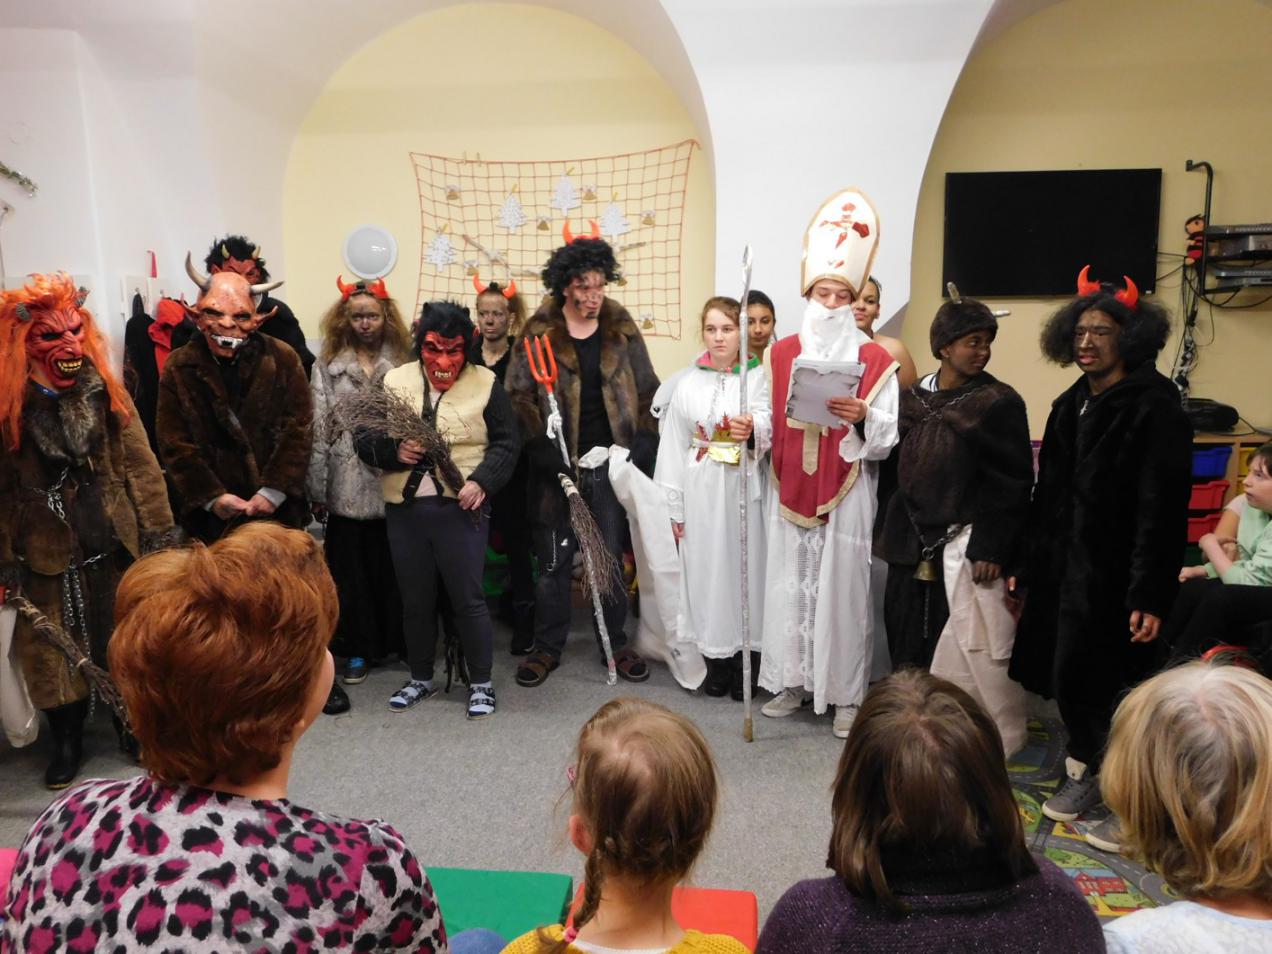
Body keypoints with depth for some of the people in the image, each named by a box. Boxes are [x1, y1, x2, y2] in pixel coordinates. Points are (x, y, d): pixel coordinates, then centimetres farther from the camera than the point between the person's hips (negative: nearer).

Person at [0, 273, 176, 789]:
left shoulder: (106, 391, -3)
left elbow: (140, 464, -1)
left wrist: (159, 531, -3)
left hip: (114, 542, 1)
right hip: (46, 551, -1)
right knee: (53, 649, 10)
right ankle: (67, 741, 30)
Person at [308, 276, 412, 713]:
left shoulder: (403, 365, 4)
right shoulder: (327, 367, 5)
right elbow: (319, 429, 2)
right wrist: (317, 488, -1)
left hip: (394, 482, 0)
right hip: (347, 486, 1)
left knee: (394, 566, 7)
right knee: (350, 570, 7)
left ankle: (401, 640, 23)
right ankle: (358, 648, 20)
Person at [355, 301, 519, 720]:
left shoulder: (485, 383, 0)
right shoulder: (394, 381, 6)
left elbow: (506, 443, -1)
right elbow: (363, 437, 6)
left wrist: (481, 481, -16)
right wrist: (394, 450, -14)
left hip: (462, 510, -3)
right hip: (404, 510, 3)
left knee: (468, 600, 2)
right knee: (415, 601, 14)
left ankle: (481, 683, 18)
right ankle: (421, 679, 32)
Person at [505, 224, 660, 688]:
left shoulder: (622, 329, 4)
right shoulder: (540, 332, -3)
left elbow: (646, 394, 6)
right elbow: (520, 397, -7)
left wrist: (641, 451, -4)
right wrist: (547, 455, -15)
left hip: (609, 462, 2)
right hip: (557, 466, -1)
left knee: (612, 556, 10)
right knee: (554, 560, 7)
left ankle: (615, 643, 26)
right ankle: (548, 647, 23)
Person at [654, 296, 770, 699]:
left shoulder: (757, 377, 1)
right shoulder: (689, 384, 6)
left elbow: (766, 424, -15)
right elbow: (674, 446, 6)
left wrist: (752, 429, -39)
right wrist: (674, 505, 4)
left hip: (743, 489, -1)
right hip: (700, 492, 2)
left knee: (744, 566, 3)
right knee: (707, 568, 6)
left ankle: (745, 657, 15)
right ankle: (716, 659, 19)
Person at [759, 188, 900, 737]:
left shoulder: (874, 360, 1)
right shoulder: (780, 354, 8)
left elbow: (890, 436, -2)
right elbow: (767, 422, 8)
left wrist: (863, 417, -21)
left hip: (847, 495, -2)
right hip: (790, 492, 2)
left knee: (842, 588, 0)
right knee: (789, 586, 5)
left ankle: (846, 694, 13)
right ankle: (794, 681, 21)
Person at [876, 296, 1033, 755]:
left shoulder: (999, 402, -6)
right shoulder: (914, 397, 9)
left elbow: (1013, 483, -9)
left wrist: (990, 547, -14)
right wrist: (895, 535, 12)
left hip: (968, 548, -5)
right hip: (915, 545, 5)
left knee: (976, 651, -2)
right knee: (911, 640, 11)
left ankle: (998, 740, 13)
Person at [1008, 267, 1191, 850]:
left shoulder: (1154, 408, -12)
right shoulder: (1071, 405, 10)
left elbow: (1161, 509, -17)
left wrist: (1150, 597, -20)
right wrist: (1026, 565, 13)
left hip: (1117, 577, -6)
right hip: (1065, 569, 7)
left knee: (1118, 688, 3)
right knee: (1068, 677, 13)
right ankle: (1086, 773, 34)